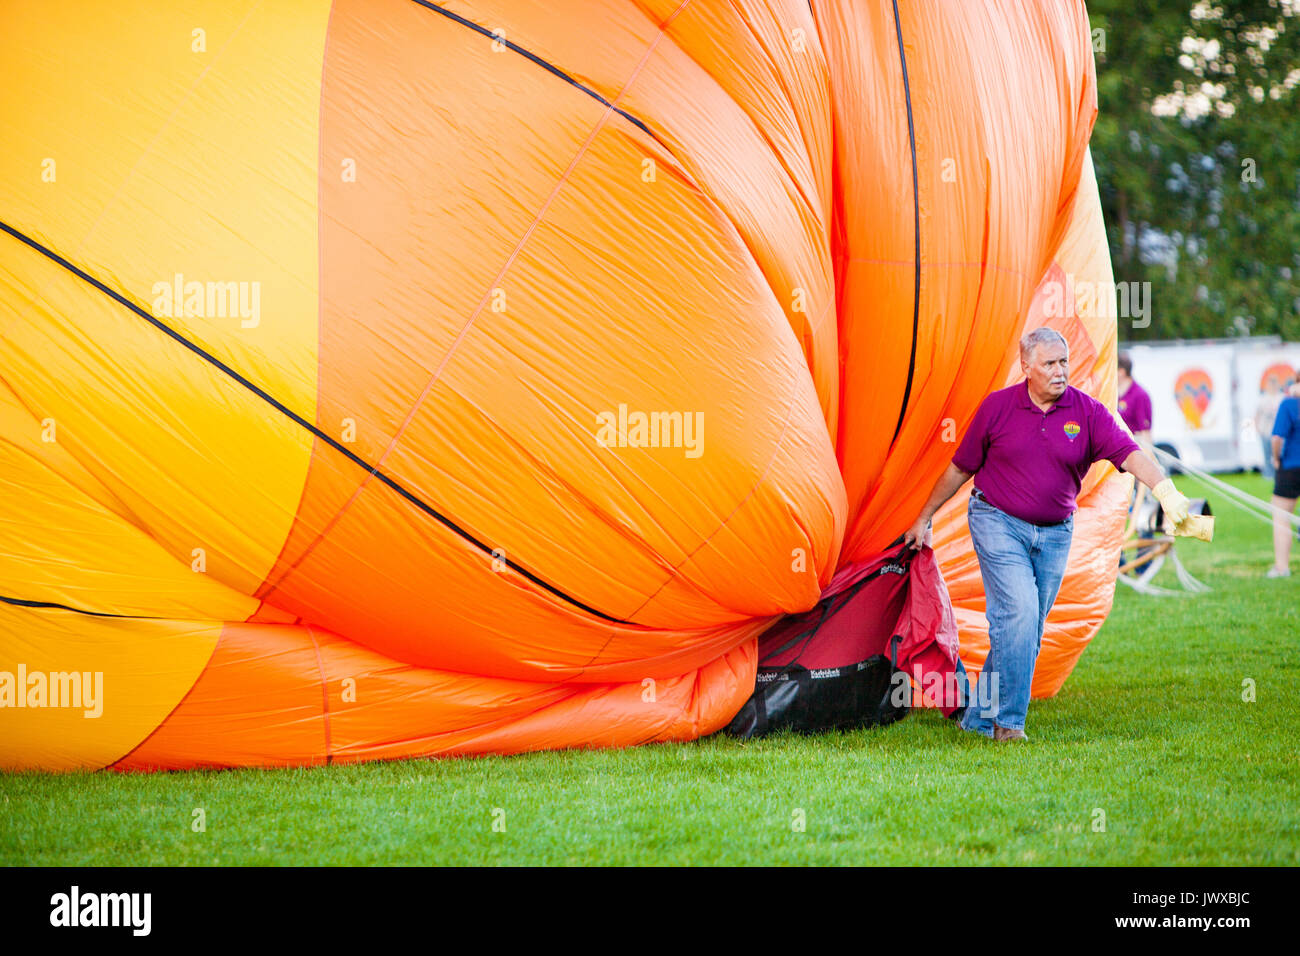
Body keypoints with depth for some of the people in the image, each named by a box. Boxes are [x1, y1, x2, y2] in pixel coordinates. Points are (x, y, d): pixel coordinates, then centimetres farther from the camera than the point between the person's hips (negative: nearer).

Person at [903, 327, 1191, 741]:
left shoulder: (1088, 412, -4)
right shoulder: (998, 406, -4)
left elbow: (1129, 454, -17)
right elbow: (960, 467, 6)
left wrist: (1166, 490, -35)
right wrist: (924, 518, 11)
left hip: (1054, 533, 3)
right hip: (998, 522, -3)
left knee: (1028, 632, 6)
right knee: (1018, 612, -18)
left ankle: (979, 716, 21)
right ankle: (1007, 721, -11)